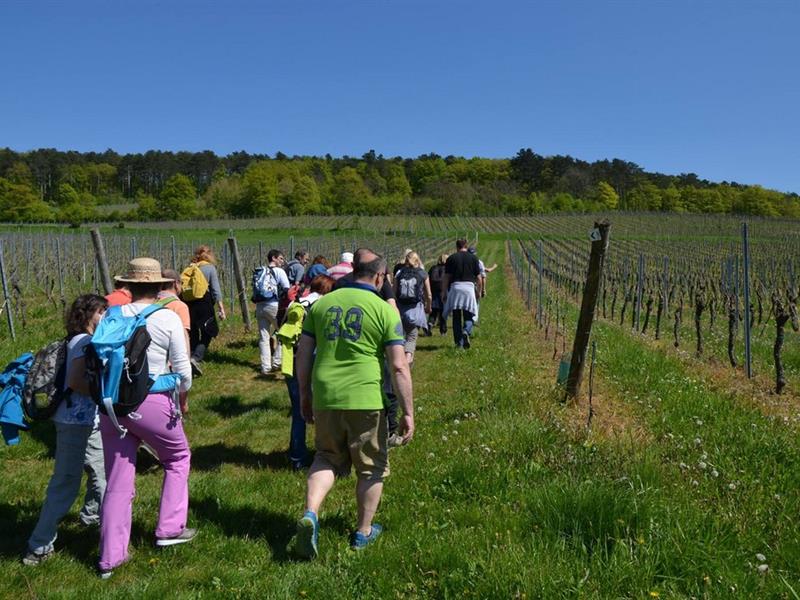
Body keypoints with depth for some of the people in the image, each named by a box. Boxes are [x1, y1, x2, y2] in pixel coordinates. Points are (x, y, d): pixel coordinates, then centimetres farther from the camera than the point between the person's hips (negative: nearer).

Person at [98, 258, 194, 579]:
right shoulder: (168, 318, -7)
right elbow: (183, 369, -4)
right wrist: (183, 397, 15)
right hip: (152, 403, -4)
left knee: (118, 481, 13)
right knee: (178, 457, 22)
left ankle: (110, 557, 20)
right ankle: (170, 528, 25)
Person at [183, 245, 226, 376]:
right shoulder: (210, 268, -1)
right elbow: (216, 290, -6)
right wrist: (220, 307, -5)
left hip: (189, 303, 4)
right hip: (204, 303, -4)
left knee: (193, 334, 14)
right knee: (207, 333, 4)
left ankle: (192, 356, 18)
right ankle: (196, 358, -14)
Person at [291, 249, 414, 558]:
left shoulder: (321, 304, 7)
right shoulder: (385, 311, -4)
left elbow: (303, 354, 10)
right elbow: (399, 367, -8)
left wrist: (304, 396, 20)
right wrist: (408, 413, -3)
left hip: (325, 397, 4)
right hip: (365, 400, -3)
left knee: (327, 458, 22)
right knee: (371, 467, 16)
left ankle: (310, 514, 1)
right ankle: (363, 532, 28)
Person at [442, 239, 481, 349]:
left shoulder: (451, 258, 5)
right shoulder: (473, 258, 7)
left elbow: (446, 277, 2)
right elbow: (478, 276, 7)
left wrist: (444, 292, 6)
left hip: (455, 287, 0)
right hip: (469, 286, 0)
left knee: (456, 317, 7)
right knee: (469, 316, 8)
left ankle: (459, 343, 5)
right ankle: (466, 332, -21)